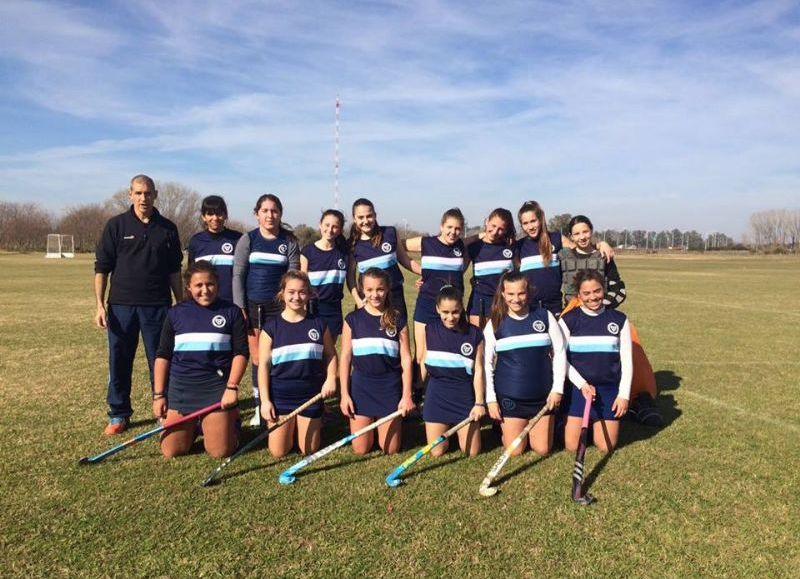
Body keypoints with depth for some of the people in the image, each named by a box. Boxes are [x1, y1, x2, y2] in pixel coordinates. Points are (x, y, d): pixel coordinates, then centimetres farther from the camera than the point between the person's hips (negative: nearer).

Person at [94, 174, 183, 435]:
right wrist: (100, 305, -5)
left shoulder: (167, 228, 5)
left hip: (157, 306, 0)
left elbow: (174, 270, 10)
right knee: (119, 362, 8)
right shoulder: (116, 225, 1)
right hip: (121, 305, 0)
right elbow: (102, 267, 1)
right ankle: (119, 414, 22)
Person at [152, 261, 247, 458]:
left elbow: (240, 352, -3)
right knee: (171, 451, 0)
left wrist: (232, 387, -13)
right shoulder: (176, 313, 5)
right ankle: (192, 426, 31)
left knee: (220, 451, -4)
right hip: (180, 387, 2)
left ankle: (230, 421, 28)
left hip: (217, 386, -2)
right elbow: (163, 355, 8)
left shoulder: (231, 312, -1)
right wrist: (158, 395, 3)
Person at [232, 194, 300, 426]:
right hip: (253, 305, 1)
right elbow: (238, 275, 0)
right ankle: (259, 408, 18)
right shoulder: (247, 240, 2)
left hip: (279, 306, 0)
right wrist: (240, 308, -6)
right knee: (257, 359, 7)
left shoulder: (289, 242, 2)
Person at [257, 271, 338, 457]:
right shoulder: (271, 326, -6)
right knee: (278, 452, 3)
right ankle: (290, 428, 35)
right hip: (280, 395, -1)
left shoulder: (319, 324, -1)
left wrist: (331, 378, -10)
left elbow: (330, 355, 8)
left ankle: (316, 425, 40)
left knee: (309, 450, 8)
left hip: (311, 394, 1)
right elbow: (263, 365, -4)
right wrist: (265, 400, -8)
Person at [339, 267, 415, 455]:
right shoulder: (353, 319, 0)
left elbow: (406, 359, 0)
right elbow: (345, 357, 2)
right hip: (361, 385, 1)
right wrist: (344, 393, -2)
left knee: (390, 449, 3)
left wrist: (407, 395, -4)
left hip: (390, 386, 0)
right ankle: (370, 422, 34)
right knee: (360, 449, 4)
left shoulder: (398, 319, -1)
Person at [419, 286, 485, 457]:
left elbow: (478, 370, -4)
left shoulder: (474, 334, -7)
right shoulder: (430, 330, -3)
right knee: (437, 451, 1)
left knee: (471, 452, 1)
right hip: (437, 395, 1)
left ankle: (458, 428, 33)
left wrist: (480, 402, -8)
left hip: (465, 395, -1)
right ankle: (447, 427, 33)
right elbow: (424, 363, 5)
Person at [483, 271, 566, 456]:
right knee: (515, 451, 3)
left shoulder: (544, 316, -3)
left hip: (543, 395, 1)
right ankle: (505, 428, 34)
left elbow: (559, 353, 1)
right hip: (509, 397, -1)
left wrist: (557, 389, -3)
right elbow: (486, 364, -2)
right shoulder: (494, 324, -4)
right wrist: (491, 399, -5)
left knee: (543, 450, 7)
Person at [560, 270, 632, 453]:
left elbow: (627, 361, 3)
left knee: (607, 447, 1)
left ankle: (597, 423, 32)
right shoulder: (568, 320, -4)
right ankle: (568, 423, 28)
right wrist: (582, 384, -13)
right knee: (572, 446, -4)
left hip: (610, 389, 1)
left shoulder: (619, 320, 1)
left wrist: (624, 395, -3)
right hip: (578, 388, -1)